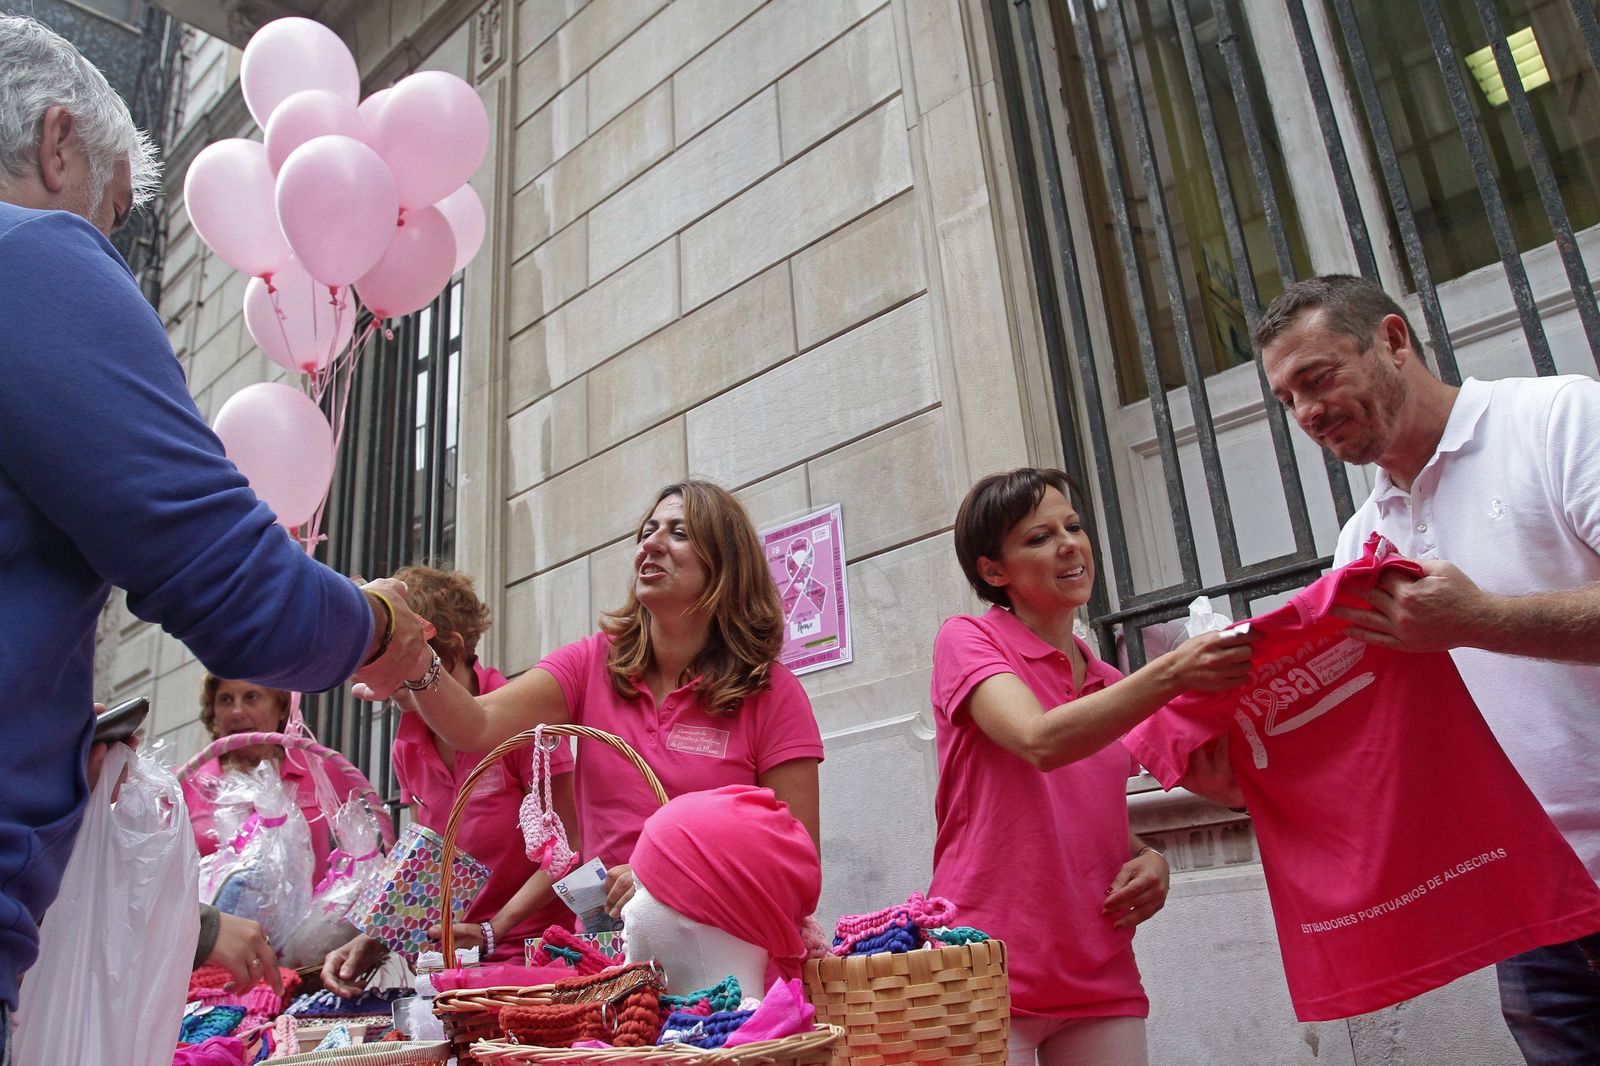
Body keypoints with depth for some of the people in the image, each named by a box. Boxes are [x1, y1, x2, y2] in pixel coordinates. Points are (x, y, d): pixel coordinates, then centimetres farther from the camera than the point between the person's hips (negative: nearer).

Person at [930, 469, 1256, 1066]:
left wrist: (1147, 859, 0)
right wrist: (1170, 673, -32)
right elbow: (1041, 742, -23)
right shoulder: (967, 640, -5)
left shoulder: (1110, 685, 14)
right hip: (988, 968, -5)